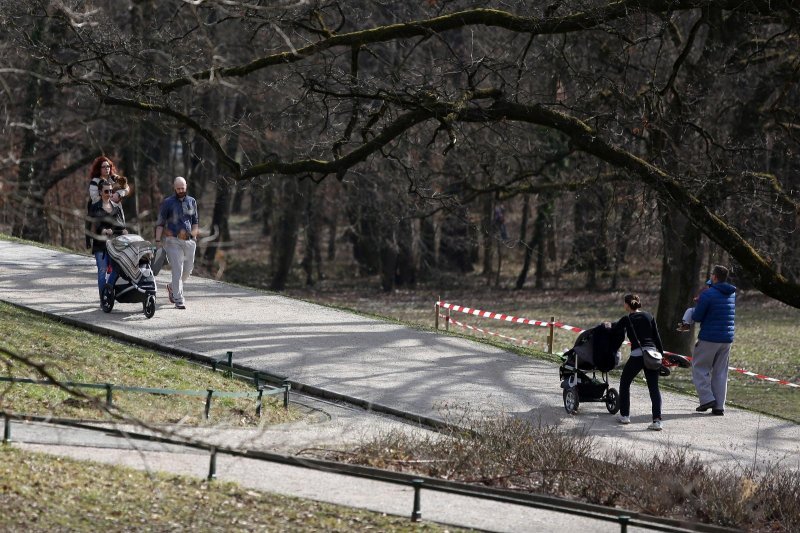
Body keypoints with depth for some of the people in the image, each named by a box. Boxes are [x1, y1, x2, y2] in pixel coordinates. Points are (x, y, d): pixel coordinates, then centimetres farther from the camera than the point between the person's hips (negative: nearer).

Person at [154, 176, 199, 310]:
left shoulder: (192, 202, 12)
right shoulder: (167, 203, 1)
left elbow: (196, 221, 18)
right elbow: (160, 223, 0)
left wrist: (193, 232, -3)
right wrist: (158, 240, -10)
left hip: (189, 241, 4)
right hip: (173, 241, -4)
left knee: (188, 270, 10)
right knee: (177, 270, -10)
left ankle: (172, 287, 36)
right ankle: (179, 300, -9)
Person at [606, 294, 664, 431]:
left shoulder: (627, 319, 0)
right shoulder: (649, 316, 8)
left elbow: (616, 328, 19)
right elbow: (657, 337, 8)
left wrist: (609, 325, 41)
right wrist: (661, 353, 15)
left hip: (637, 355, -3)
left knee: (624, 383, 19)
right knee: (654, 388, 4)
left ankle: (624, 415, 23)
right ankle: (657, 420, -10)